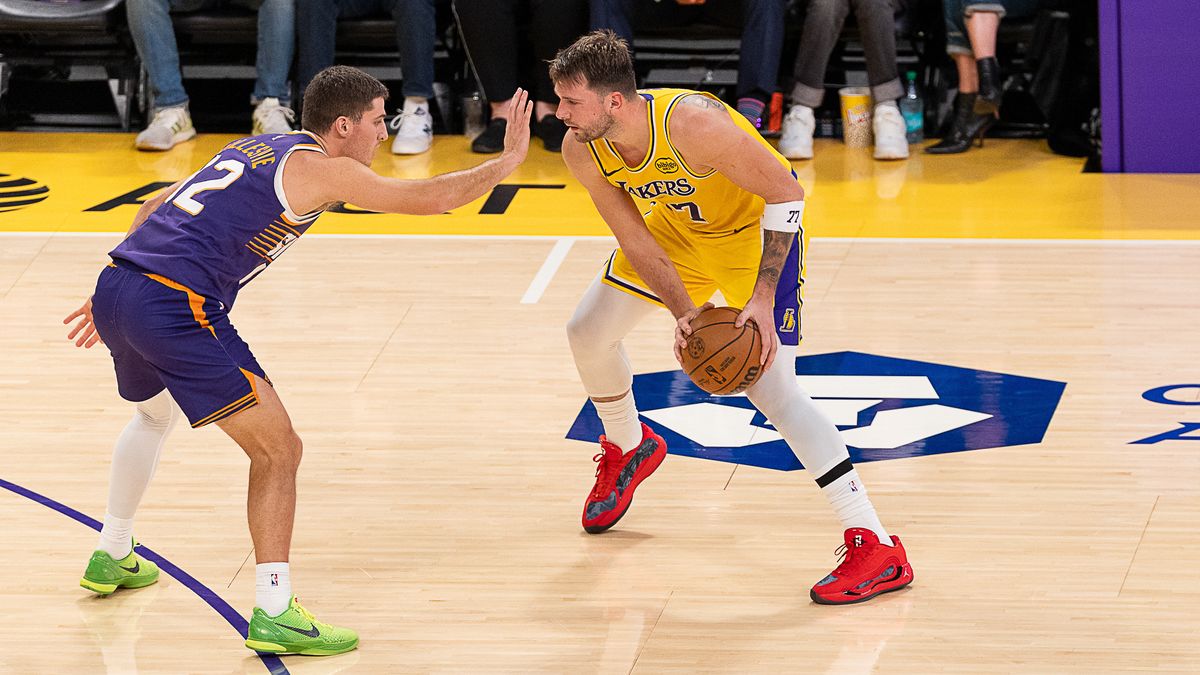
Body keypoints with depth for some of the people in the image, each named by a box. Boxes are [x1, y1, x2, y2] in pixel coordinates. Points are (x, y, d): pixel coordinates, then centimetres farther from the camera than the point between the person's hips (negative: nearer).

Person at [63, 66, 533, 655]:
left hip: (116, 287, 9)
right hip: (175, 308, -9)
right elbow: (433, 197, -5)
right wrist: (509, 159, 10)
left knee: (155, 413, 37)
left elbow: (156, 206, 29)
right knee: (277, 449, -1)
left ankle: (112, 558, 49)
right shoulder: (321, 168, -2)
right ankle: (274, 614, -4)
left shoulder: (253, 149, 23)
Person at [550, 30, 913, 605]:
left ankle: (877, 549, -20)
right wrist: (683, 313, -22)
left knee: (769, 387, -19)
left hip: (757, 226, -7)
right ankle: (628, 448, 43)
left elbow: (785, 191, -29)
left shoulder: (692, 124, -39)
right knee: (588, 332, 11)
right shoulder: (581, 151, -20)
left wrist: (763, 296, -31)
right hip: (678, 227, 7)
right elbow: (635, 240, -9)